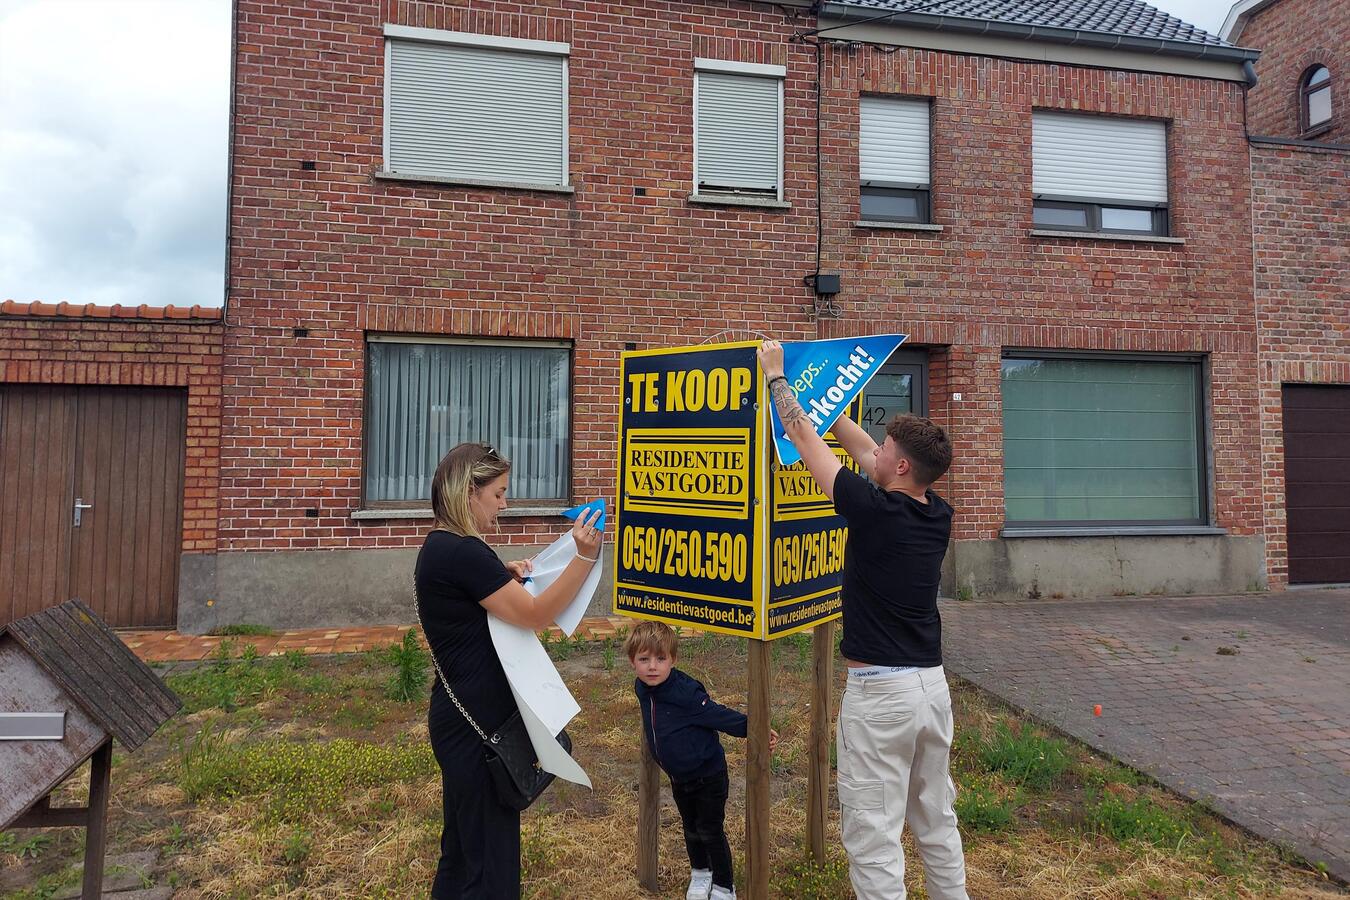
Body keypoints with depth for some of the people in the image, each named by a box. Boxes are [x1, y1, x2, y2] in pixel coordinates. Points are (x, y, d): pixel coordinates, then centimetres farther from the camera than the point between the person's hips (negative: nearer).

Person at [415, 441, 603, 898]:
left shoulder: (442, 548, 9)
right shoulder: (461, 552, -22)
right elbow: (535, 614, -22)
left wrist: (504, 576, 8)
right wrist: (584, 556, -25)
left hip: (462, 713, 10)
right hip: (477, 721, -10)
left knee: (464, 843, 23)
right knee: (490, 852, 4)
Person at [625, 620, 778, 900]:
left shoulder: (686, 693, -32)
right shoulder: (642, 688, -11)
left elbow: (720, 716, -29)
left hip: (708, 776, -6)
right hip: (679, 778, 6)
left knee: (711, 832, 6)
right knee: (691, 829, 23)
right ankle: (700, 872, 47)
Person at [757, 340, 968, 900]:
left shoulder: (874, 510, -18)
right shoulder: (940, 517, 2)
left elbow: (805, 440, -8)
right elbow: (861, 448, 13)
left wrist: (775, 375, 5)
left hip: (879, 690, -7)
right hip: (933, 684, 8)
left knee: (872, 835, 3)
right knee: (937, 822, 21)